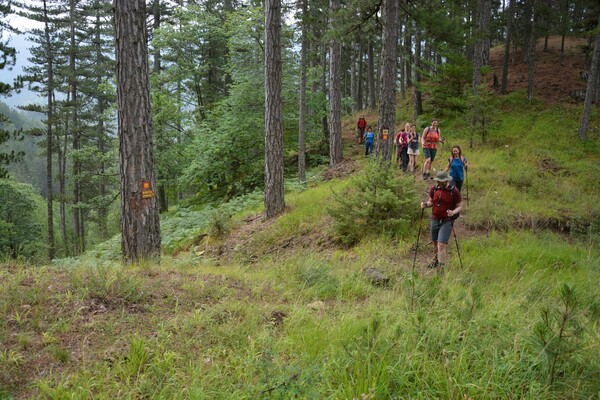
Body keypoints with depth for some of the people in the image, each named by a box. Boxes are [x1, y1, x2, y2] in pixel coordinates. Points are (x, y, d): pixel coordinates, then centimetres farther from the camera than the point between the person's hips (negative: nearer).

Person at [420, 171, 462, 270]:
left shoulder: (454, 191, -13)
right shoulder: (434, 189, -1)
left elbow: (460, 206, -5)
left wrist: (453, 212, -25)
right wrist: (425, 204, -8)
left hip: (447, 221, -5)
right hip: (435, 220, 5)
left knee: (441, 245, -12)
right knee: (435, 242, 21)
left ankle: (441, 266, -2)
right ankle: (437, 258, 48)